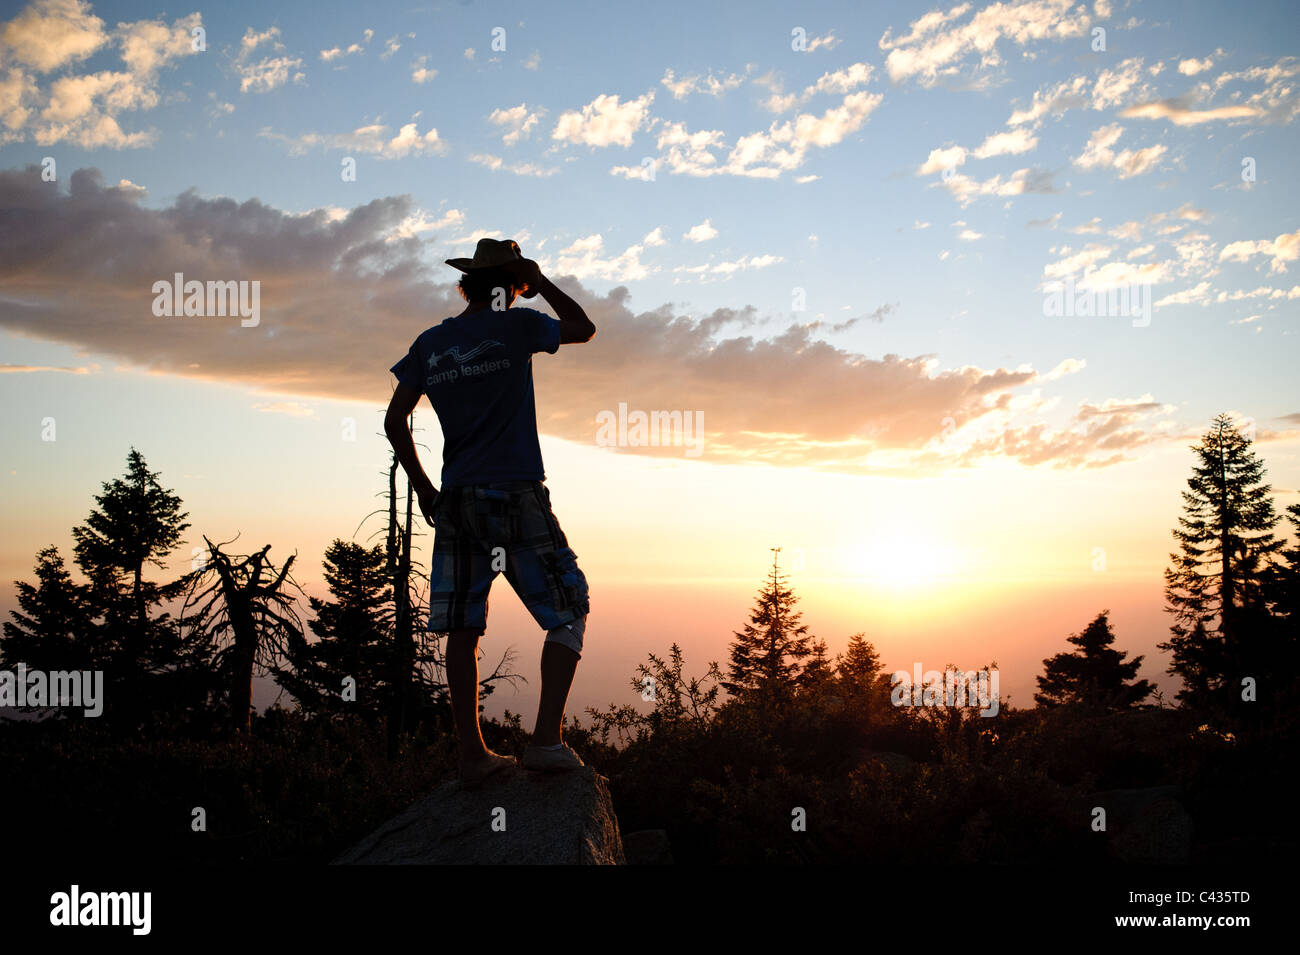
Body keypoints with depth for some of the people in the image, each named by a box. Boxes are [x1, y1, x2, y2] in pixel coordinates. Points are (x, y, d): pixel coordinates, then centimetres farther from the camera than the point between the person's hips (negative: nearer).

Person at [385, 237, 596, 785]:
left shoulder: (430, 344, 10)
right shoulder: (515, 327, -2)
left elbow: (394, 421, 11)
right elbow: (583, 328, 15)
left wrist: (422, 487, 17)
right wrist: (539, 281, 21)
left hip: (456, 501, 5)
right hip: (516, 496, -5)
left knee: (462, 629, 6)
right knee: (568, 611, 2)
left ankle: (472, 754, 8)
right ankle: (546, 739, -9)